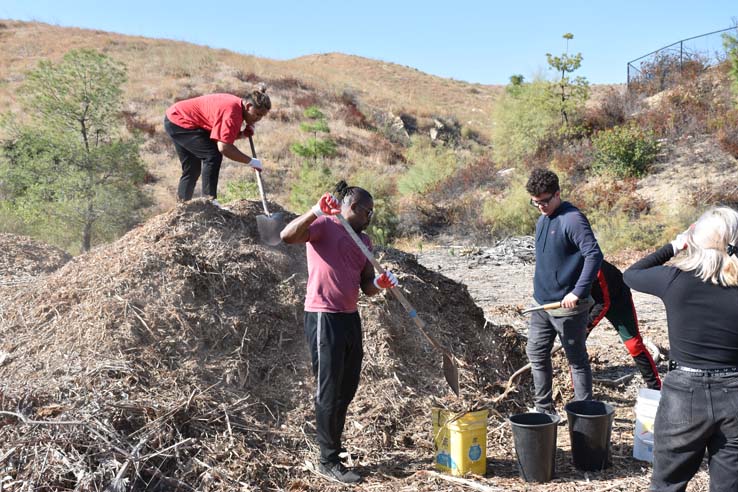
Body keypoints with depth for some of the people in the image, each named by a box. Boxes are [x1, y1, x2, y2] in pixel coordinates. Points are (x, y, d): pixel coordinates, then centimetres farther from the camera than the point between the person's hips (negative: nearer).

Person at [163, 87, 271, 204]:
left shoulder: (238, 106, 0)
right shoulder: (232, 111, -29)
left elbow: (222, 136, 2)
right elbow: (224, 147, -34)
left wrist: (243, 134, -15)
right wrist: (251, 161, -27)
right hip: (179, 122, -10)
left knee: (192, 169, 16)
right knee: (213, 155, -18)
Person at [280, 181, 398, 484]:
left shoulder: (363, 241, 17)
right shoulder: (323, 225, -6)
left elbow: (366, 286, 16)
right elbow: (287, 236, -25)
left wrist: (379, 283, -6)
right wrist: (317, 211, -34)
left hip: (350, 318, 8)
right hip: (323, 318, -8)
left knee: (346, 390, 16)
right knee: (329, 392, -1)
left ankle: (333, 447, 33)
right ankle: (328, 461, 10)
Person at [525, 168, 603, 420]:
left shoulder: (572, 219, -17)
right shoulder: (542, 220, 10)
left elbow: (594, 255, -25)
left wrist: (578, 292, -28)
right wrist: (539, 290, 17)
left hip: (567, 306, -9)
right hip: (542, 304, 9)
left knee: (577, 360, 5)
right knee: (536, 354, 15)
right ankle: (544, 408, 28)